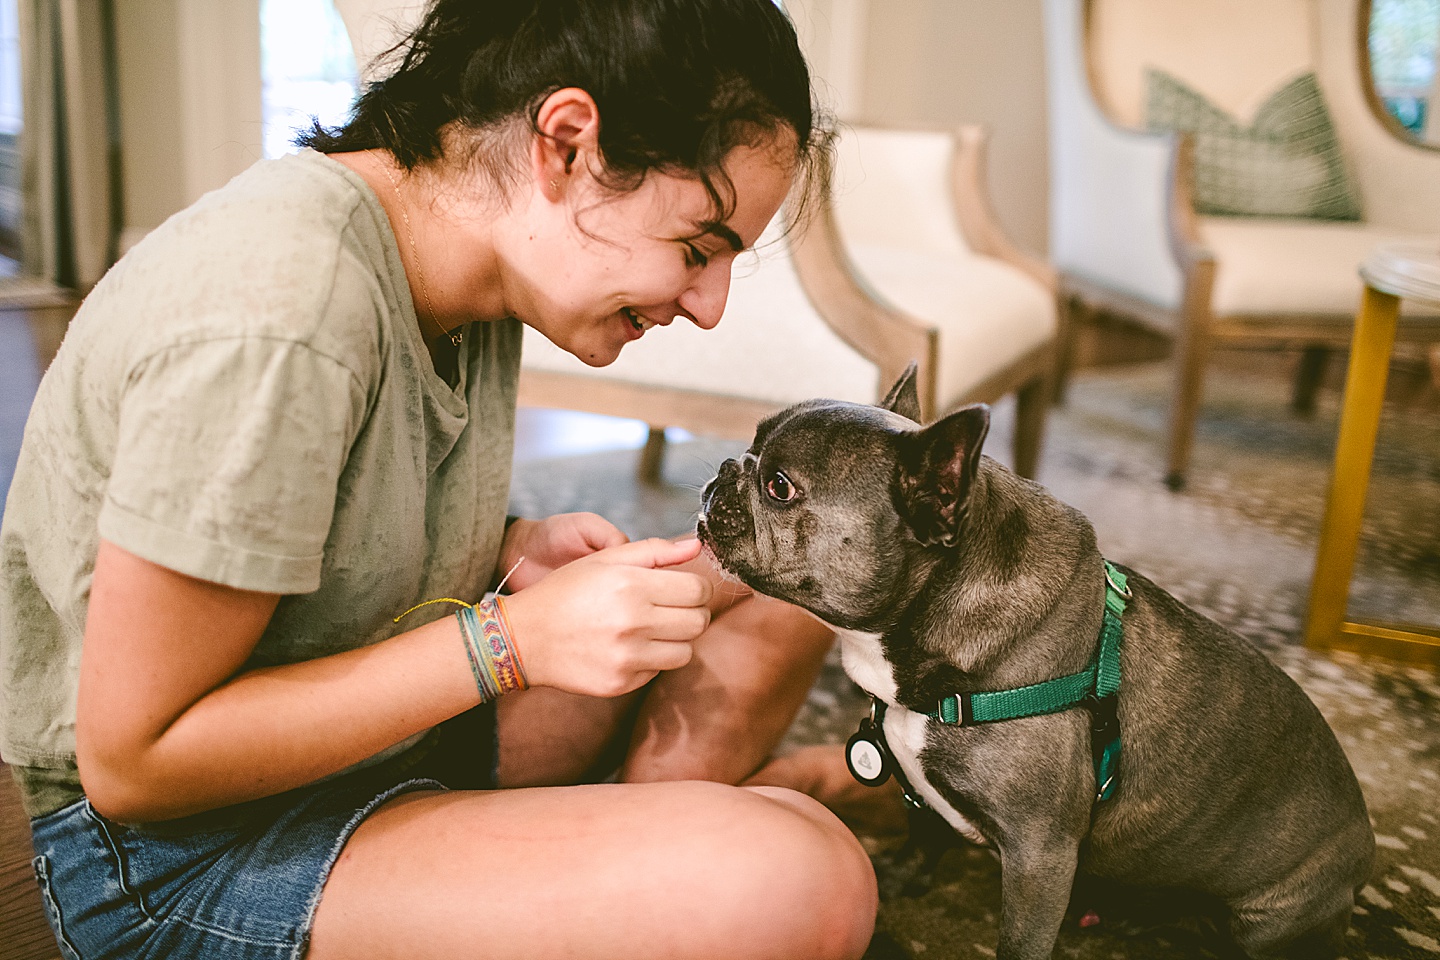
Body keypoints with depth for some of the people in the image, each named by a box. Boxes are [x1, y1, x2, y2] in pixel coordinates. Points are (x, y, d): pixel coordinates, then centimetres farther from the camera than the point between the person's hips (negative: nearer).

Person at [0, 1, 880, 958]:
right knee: (800, 880, -28)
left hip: (378, 732, 9)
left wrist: (510, 551, -7)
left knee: (780, 597, 1)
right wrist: (512, 638, -24)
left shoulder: (480, 265, -2)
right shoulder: (278, 317, -29)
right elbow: (131, 761, -22)